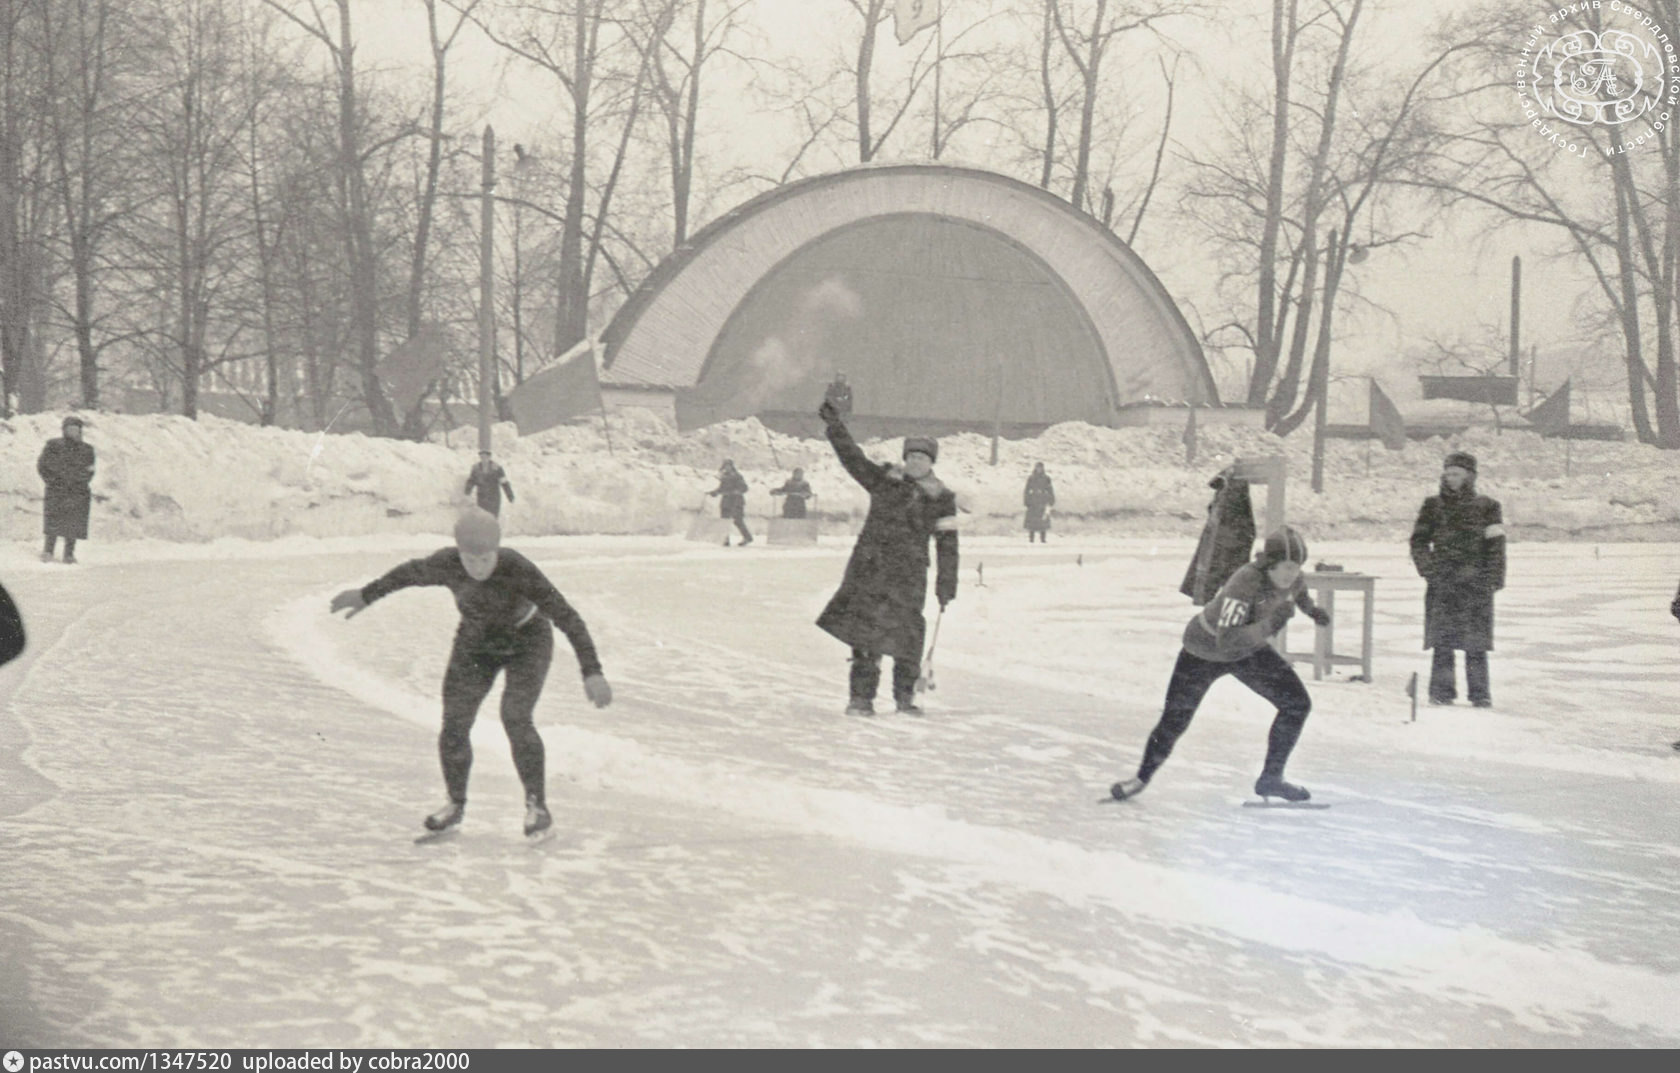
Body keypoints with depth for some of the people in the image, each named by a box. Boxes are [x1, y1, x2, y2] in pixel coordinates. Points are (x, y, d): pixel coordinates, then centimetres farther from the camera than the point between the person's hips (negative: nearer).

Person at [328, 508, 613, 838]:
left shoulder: (520, 570, -35)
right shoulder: (445, 564, -23)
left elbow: (567, 618, -36)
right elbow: (408, 573, -1)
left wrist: (592, 672, -43)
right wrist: (366, 595, 14)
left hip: (527, 643, -4)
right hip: (477, 646, 4)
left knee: (515, 719, -22)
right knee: (454, 725, -5)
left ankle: (537, 804, -6)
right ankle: (456, 804, 18)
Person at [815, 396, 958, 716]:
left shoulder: (941, 498, 7)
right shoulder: (884, 480, 8)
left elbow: (947, 543, 7)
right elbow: (853, 458, 6)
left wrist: (946, 582, 3)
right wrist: (835, 426, -2)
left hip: (909, 573, 0)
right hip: (870, 567, 0)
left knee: (907, 632, -2)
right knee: (866, 630, -5)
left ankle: (905, 695, 14)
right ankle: (862, 695, -2)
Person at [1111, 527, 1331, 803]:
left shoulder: (1291, 578, -19)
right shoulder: (1245, 583, -40)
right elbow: (1227, 641, -47)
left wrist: (1311, 608, 14)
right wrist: (1269, 625, -52)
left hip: (1250, 649, 6)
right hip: (1206, 650, -6)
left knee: (1297, 703, -7)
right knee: (1174, 721, 2)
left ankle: (1271, 779, 7)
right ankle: (1142, 777, 30)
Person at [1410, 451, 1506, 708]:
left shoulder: (1486, 507, 7)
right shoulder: (1433, 506, 10)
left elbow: (1495, 546, 4)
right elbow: (1418, 541, 11)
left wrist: (1492, 579, -4)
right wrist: (1429, 569, -3)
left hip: (1476, 583, -1)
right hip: (1442, 582, 1)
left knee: (1476, 643, -2)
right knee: (1442, 641, -2)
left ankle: (1479, 692, 5)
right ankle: (1442, 690, 3)